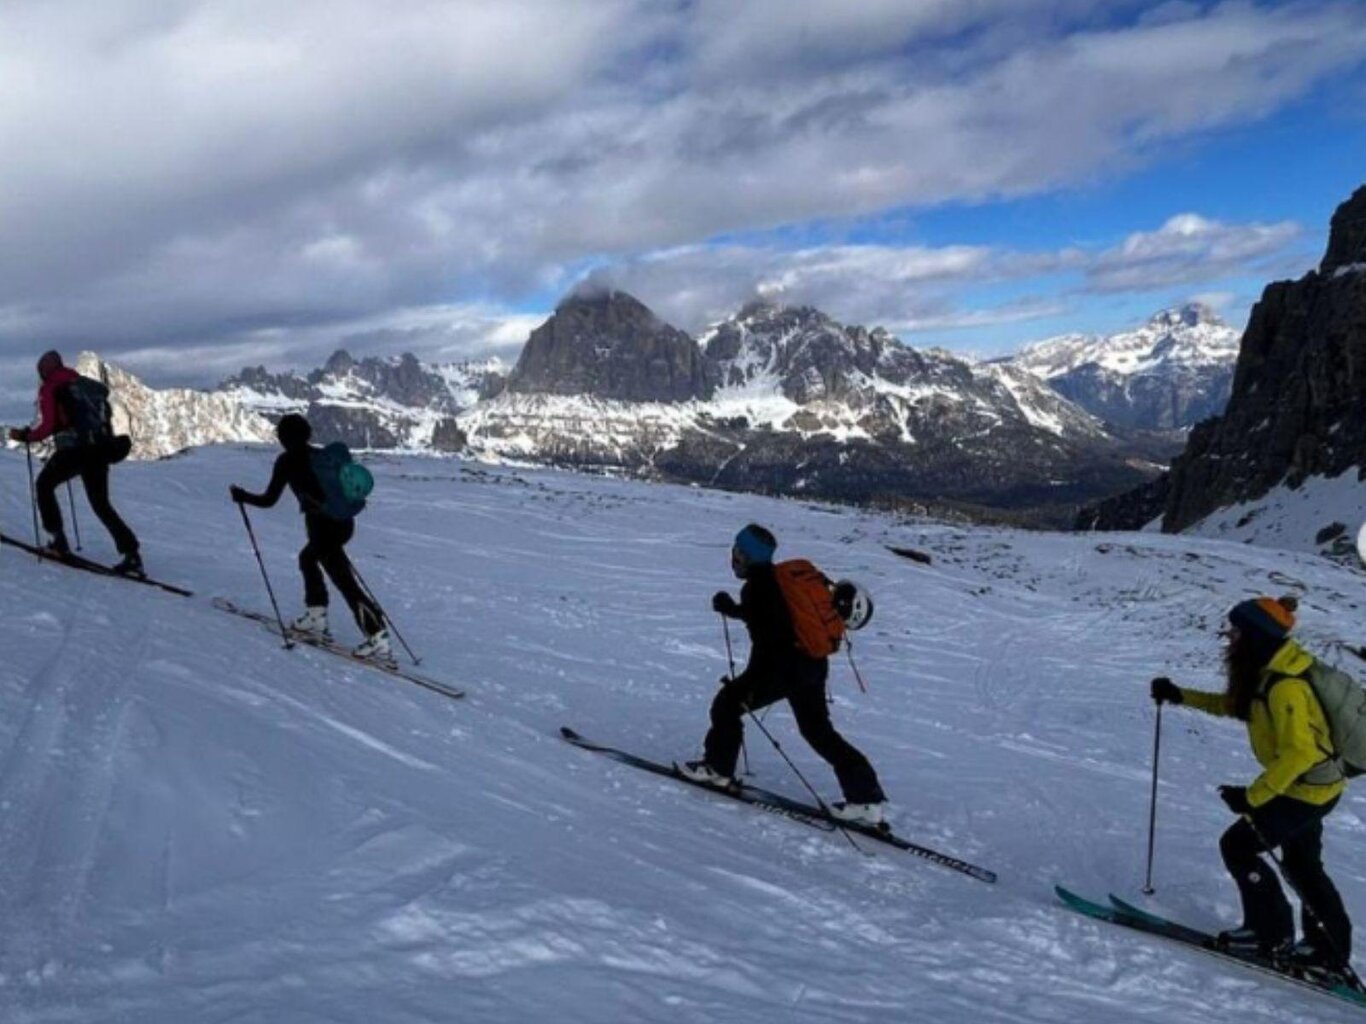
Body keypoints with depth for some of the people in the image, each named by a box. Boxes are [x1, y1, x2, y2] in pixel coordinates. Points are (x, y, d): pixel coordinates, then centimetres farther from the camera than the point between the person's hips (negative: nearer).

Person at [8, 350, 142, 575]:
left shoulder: (49, 389, 2)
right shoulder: (88, 384, 20)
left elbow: (47, 426, -6)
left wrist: (24, 435, 9)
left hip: (74, 450, -5)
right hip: (101, 450, 5)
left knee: (44, 486, 21)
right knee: (101, 504, 13)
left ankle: (59, 541, 13)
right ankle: (131, 553, -2)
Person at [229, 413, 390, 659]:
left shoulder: (287, 460, -2)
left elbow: (269, 500, 0)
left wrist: (240, 495, 15)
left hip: (324, 527, -7)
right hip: (344, 522, 7)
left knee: (346, 582, -5)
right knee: (308, 558, 29)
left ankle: (378, 640, -10)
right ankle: (316, 616, 31)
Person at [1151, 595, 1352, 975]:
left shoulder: (1285, 687, -29)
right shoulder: (1266, 674, 1)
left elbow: (1298, 752, -33)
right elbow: (1234, 704, 17)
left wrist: (1253, 796, -28)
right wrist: (1180, 696, 8)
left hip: (1307, 789, -10)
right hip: (1309, 784, 10)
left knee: (1238, 846, -3)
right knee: (1302, 864, 22)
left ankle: (1272, 933, 11)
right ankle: (1331, 948, 37)